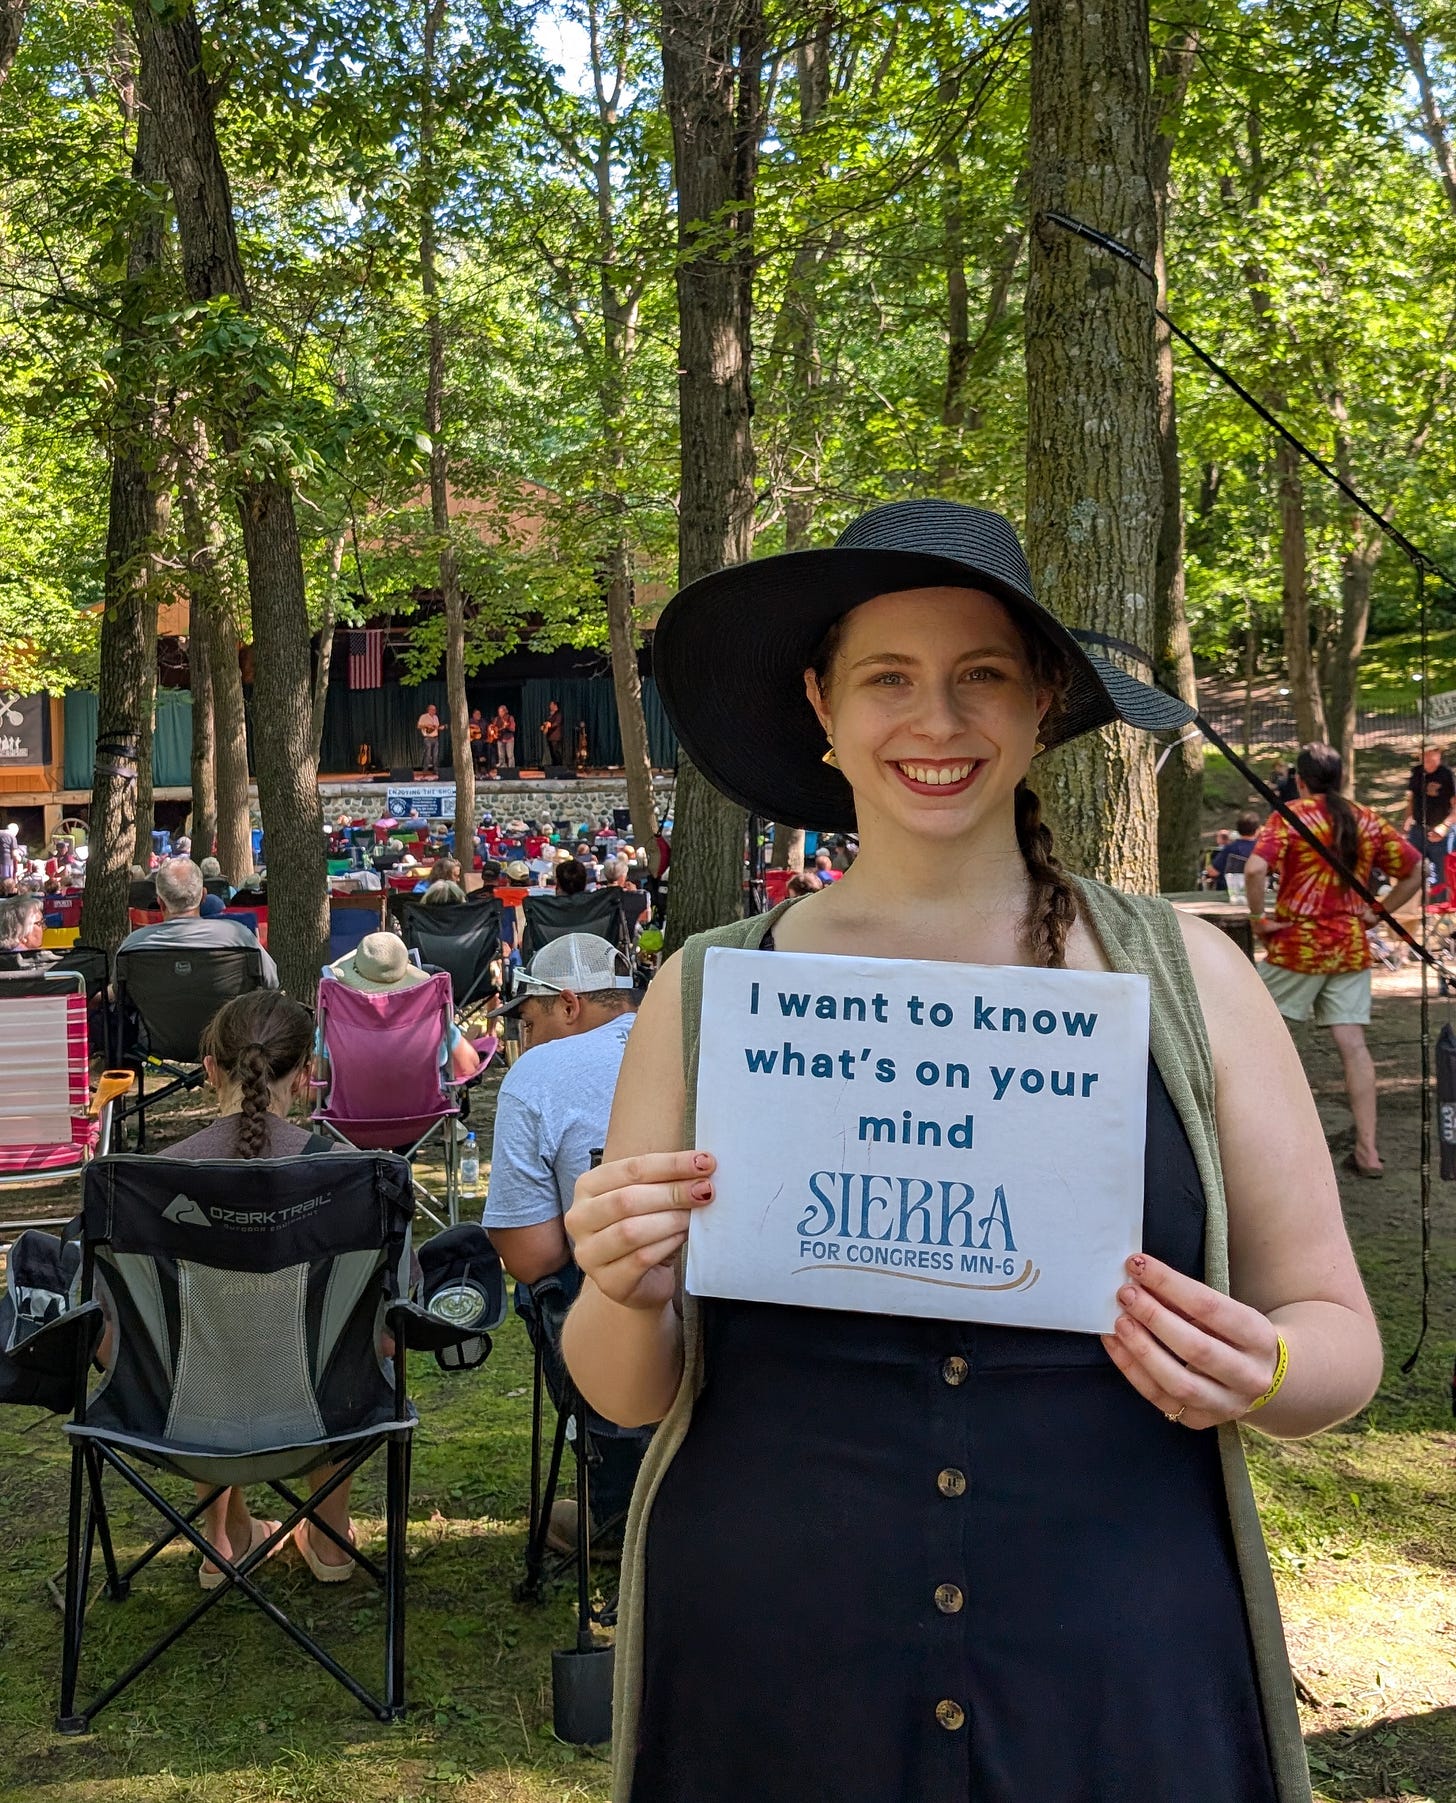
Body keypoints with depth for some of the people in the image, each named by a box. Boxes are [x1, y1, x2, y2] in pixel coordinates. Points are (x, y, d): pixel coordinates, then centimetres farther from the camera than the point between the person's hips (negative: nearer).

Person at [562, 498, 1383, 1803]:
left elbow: (1338, 1331, 2)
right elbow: (627, 1392, 3)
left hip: (1121, 1689, 0)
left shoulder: (1185, 976, -3)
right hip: (768, 1685, 0)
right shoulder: (708, 994, -3)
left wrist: (1260, 1373, -19)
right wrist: (628, 1297, -19)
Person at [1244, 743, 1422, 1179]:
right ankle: (1367, 1148, 1)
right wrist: (1379, 912, 13)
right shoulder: (1368, 822, 6)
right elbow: (1415, 870, 12)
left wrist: (1259, 918, -10)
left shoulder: (1288, 818, -7)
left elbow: (1255, 869, -22)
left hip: (1298, 945, -4)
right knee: (1353, 1043, 3)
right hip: (1351, 947, 4)